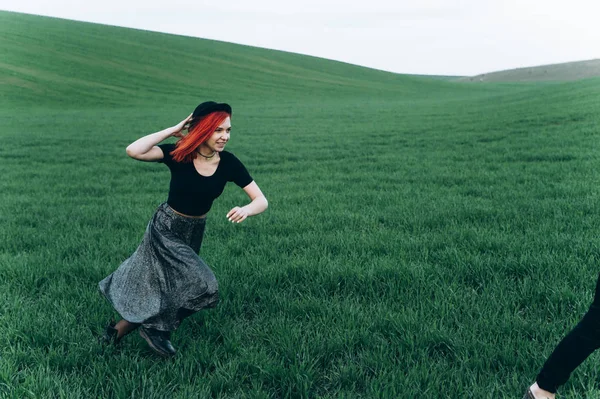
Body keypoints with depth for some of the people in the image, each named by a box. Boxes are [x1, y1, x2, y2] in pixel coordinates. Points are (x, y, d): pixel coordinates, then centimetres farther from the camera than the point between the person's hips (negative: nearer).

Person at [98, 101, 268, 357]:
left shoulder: (228, 163, -14)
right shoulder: (178, 154, -21)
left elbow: (261, 201, -16)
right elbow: (133, 151, -35)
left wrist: (246, 209, -39)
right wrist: (173, 131, -29)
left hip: (194, 233, 5)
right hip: (165, 229, -5)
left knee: (165, 287, 16)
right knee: (202, 286, -16)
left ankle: (119, 330, 39)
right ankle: (156, 329, 9)